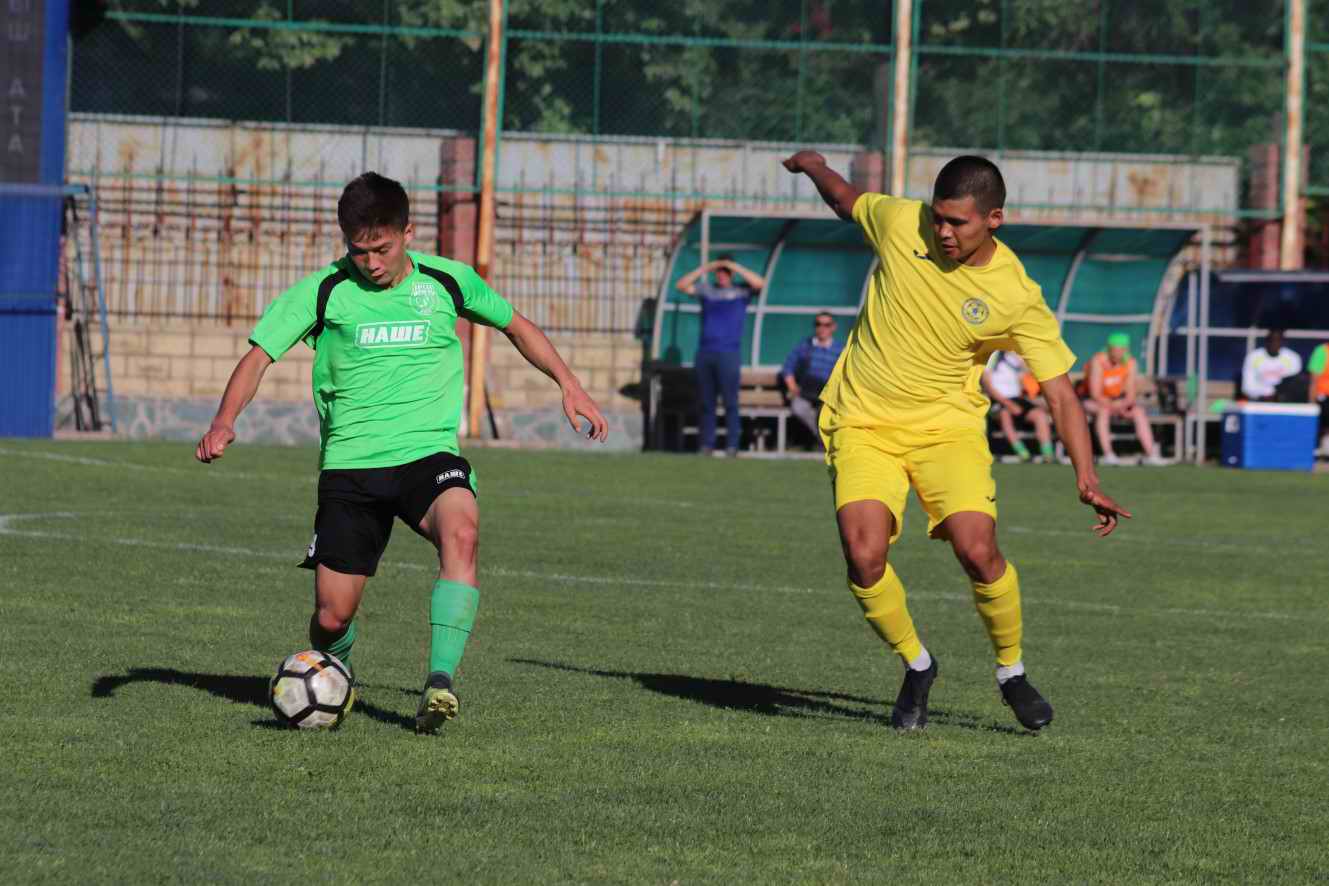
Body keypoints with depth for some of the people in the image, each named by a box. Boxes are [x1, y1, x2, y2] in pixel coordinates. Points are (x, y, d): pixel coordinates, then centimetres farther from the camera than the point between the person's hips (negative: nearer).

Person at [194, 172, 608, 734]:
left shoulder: (448, 281, 4)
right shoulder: (324, 291, 0)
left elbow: (517, 327, 21)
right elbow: (258, 356, -3)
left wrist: (569, 385, 13)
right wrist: (225, 422, -20)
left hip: (429, 453, 0)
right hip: (350, 463, 0)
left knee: (460, 531, -34)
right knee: (333, 616, -4)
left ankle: (440, 681, -36)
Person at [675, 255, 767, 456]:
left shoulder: (742, 291, 7)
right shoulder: (706, 289, 14)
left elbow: (760, 283, -10)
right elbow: (682, 285, 5)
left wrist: (736, 267, -7)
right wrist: (704, 269, 1)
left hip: (729, 354, -3)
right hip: (705, 352, 3)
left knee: (730, 401, -6)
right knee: (705, 402, 4)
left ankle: (732, 445, -5)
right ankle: (707, 444, 8)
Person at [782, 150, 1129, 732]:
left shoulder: (1018, 299, -14)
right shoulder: (899, 222, -9)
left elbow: (1060, 392, -10)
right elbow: (845, 200, 15)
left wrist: (1086, 478, -19)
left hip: (947, 427, -1)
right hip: (862, 423, 1)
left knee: (977, 552, -21)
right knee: (864, 557, -20)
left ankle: (1012, 672, 7)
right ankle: (916, 666, 9)